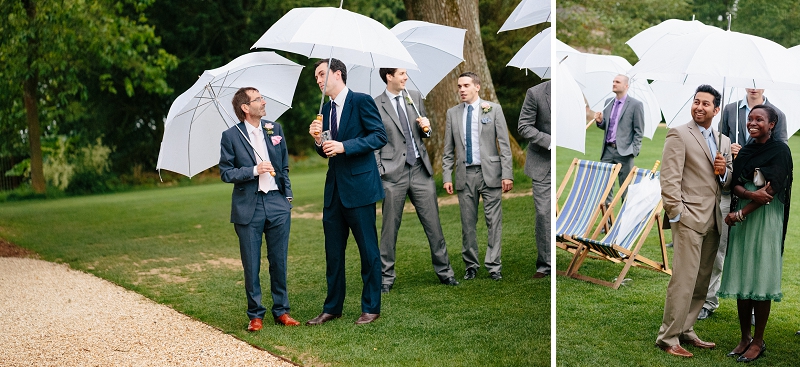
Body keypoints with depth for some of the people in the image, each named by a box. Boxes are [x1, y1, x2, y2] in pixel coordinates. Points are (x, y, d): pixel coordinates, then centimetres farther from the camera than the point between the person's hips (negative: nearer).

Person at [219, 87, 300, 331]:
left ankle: (281, 310, 19)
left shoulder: (275, 129, 9)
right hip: (248, 207, -3)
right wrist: (254, 170, -16)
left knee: (279, 262, 8)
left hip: (277, 202, 3)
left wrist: (287, 194, 11)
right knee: (251, 265, 3)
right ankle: (255, 315, 15)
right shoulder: (231, 136, -4)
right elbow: (226, 173, -5)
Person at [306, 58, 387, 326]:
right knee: (333, 251, 10)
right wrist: (318, 140, -2)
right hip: (334, 190, 7)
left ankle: (371, 308, 10)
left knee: (368, 249, 1)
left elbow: (380, 136, -14)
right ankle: (332, 308, 19)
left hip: (359, 186, -7)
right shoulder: (326, 110, 16)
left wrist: (344, 146, -20)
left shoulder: (361, 101, -6)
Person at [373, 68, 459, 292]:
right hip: (394, 173, -4)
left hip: (420, 171, 4)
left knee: (433, 224, 5)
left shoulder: (415, 97, 11)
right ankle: (386, 277, 12)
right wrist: (379, 173, -9)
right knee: (390, 227, 2)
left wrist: (426, 128, -2)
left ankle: (444, 271, 16)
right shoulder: (375, 106, -2)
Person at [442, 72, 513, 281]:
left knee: (494, 222, -2)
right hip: (465, 175, 2)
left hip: (490, 173, -2)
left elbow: (504, 144, -1)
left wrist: (507, 174, -8)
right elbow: (448, 149, 10)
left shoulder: (493, 109, 2)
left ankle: (493, 266, 3)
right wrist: (447, 177, 2)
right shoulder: (453, 113, 9)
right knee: (468, 223, 6)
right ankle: (471, 265, 17)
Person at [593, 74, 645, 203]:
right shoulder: (608, 102, 14)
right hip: (608, 150, 6)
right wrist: (600, 121, 0)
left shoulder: (636, 104, -5)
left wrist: (633, 151, -11)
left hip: (624, 152, -6)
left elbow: (639, 132, -5)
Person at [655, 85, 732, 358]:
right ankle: (668, 338, -2)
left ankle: (686, 332, 20)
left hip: (713, 221, 7)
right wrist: (676, 214, -15)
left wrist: (724, 172, -1)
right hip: (689, 218, -7)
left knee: (702, 282, 9)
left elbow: (727, 183, 21)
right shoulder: (679, 135, -3)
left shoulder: (723, 142, 17)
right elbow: (669, 179, -10)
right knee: (684, 280, -9)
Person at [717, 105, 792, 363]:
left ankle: (758, 341, 9)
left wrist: (739, 214, -13)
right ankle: (745, 337, 16)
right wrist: (751, 194, -18)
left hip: (765, 220, -6)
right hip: (742, 219, 6)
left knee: (760, 280, -2)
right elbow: (735, 185, 4)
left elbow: (771, 190, -13)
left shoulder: (780, 150, -6)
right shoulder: (745, 151, 11)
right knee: (740, 278, 6)